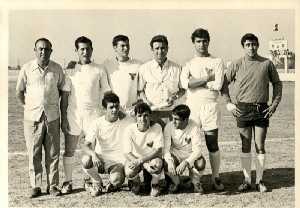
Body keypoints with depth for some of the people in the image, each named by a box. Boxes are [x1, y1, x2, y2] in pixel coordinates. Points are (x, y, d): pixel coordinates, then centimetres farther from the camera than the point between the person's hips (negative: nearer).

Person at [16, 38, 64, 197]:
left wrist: (53, 104, 11)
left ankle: (53, 186, 15)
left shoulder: (57, 68, 4)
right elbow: (19, 92, 9)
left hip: (52, 117, 1)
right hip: (32, 117, -1)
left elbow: (62, 89, 16)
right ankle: (35, 186, 14)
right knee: (34, 154, 4)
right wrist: (29, 107, 6)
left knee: (53, 154, 5)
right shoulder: (27, 68, 0)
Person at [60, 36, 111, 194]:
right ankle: (67, 182, 16)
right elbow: (65, 96, 4)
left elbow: (107, 93, 7)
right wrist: (63, 118, -1)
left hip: (92, 113, -1)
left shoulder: (99, 71, 4)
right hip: (73, 113, 1)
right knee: (69, 150, 5)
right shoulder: (70, 71, 4)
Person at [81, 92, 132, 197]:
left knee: (116, 180, -32)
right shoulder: (97, 123, -6)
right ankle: (98, 183, -1)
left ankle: (110, 186, 9)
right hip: (100, 159, 1)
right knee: (86, 160, -31)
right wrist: (93, 155, -36)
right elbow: (85, 146, -14)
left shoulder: (126, 122, -6)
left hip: (118, 161, -1)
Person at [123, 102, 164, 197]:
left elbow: (158, 150, -20)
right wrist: (145, 165, -30)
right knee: (129, 172, -30)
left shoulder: (156, 128, -16)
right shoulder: (130, 129, -15)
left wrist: (140, 160, -33)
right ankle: (136, 182, 11)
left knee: (156, 164, -35)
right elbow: (127, 153, -15)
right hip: (134, 158, 1)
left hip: (152, 157, -1)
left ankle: (155, 185, 0)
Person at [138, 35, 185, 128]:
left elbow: (182, 89, 16)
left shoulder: (176, 68, 8)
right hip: (152, 113, -1)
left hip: (172, 113, 1)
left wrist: (175, 96, -3)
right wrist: (145, 101, -7)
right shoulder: (144, 68, 5)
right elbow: (140, 90, 10)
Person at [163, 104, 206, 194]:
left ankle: (196, 183, 4)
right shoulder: (169, 126, -16)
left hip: (191, 155, -1)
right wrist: (170, 162, -39)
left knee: (200, 164, -33)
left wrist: (185, 163, -42)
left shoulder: (194, 127, -22)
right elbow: (166, 148, -18)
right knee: (166, 165, -31)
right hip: (175, 154, 1)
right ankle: (175, 182, 5)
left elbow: (197, 150, -26)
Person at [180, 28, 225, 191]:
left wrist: (195, 82, -4)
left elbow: (217, 85, -7)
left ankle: (215, 178, 10)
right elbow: (185, 83, -8)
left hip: (210, 105, -1)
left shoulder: (217, 62, 8)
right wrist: (207, 78, -7)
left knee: (212, 144, 0)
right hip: (192, 106, 2)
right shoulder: (188, 64, 13)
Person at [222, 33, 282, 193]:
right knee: (245, 146, 6)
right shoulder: (237, 64, 2)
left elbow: (277, 84, 12)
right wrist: (228, 103, -2)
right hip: (242, 109, 0)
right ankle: (247, 180, 15)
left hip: (262, 110, 0)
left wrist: (274, 104, 3)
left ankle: (259, 181, 14)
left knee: (260, 146, 3)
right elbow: (224, 82, 7)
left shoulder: (267, 64, 4)